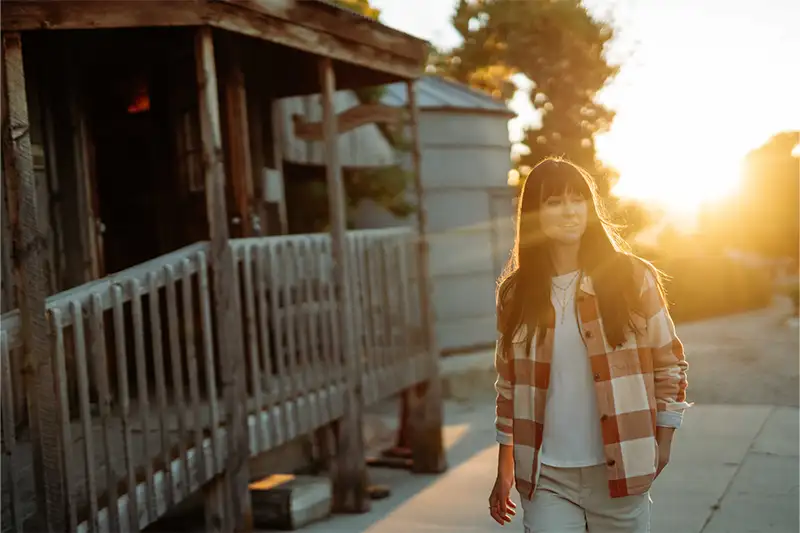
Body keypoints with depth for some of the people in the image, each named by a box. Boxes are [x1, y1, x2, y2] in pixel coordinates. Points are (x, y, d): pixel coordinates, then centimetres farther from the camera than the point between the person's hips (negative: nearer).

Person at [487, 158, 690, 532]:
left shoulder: (633, 278, -3)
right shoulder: (516, 292, 2)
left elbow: (669, 365, 3)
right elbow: (508, 384, 8)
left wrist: (662, 443, 0)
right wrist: (504, 469, 10)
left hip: (618, 470, -1)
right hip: (546, 477, 1)